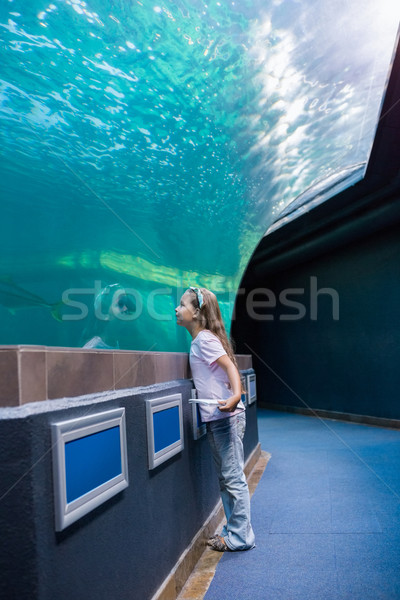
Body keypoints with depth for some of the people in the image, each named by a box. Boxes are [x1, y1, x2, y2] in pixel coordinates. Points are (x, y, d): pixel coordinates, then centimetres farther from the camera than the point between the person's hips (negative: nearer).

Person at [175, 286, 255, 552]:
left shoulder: (205, 338, -12)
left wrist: (236, 395, -38)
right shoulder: (200, 339, 15)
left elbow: (229, 365, -23)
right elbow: (227, 366, 19)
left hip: (226, 417, -10)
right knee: (226, 477, 17)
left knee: (233, 477, 0)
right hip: (217, 418, 10)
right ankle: (234, 529, 29)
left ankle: (239, 537, 11)